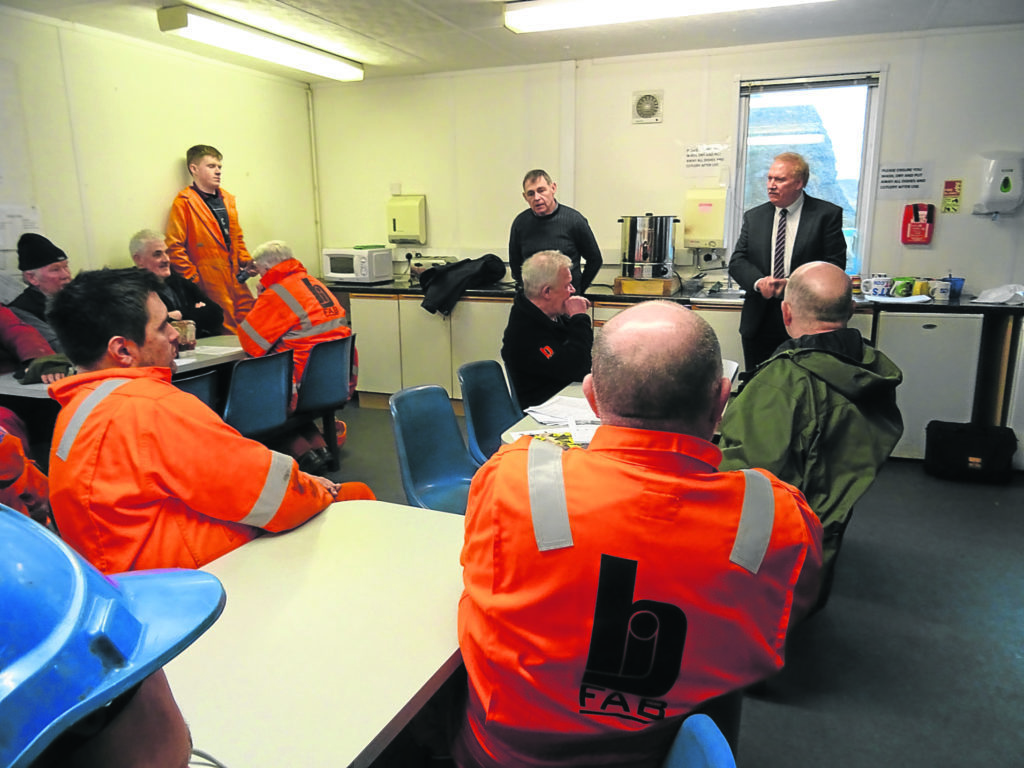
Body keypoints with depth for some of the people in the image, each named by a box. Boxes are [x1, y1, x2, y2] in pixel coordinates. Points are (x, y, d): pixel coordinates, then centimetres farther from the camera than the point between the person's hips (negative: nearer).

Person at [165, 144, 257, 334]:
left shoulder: (228, 199, 18)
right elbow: (174, 248, -8)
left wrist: (246, 261, 9)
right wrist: (193, 280, -14)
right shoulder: (184, 202, -4)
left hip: (236, 281, 6)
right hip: (210, 285, -6)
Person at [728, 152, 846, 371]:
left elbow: (835, 265, -5)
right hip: (759, 326, 3)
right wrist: (759, 282, -16)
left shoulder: (827, 214, 1)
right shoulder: (753, 217, 11)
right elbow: (737, 261, 5)